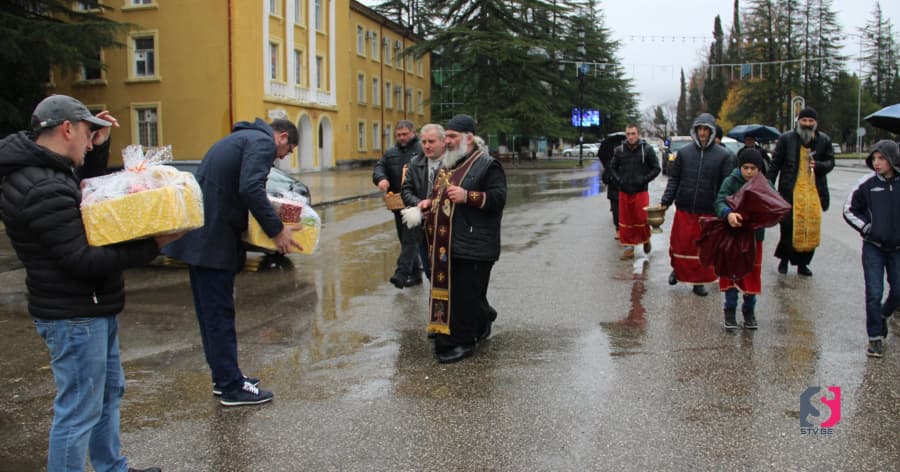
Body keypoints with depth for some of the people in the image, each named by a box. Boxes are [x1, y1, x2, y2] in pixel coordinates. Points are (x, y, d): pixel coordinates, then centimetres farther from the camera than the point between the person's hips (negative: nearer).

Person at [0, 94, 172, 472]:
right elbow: (80, 261, -28)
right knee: (78, 412, -2)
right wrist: (152, 247, -28)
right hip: (75, 317, -11)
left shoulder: (44, 172, 7)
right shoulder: (46, 191, -25)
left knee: (109, 393, 23)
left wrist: (94, 145, 17)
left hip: (92, 310, 11)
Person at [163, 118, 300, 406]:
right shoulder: (263, 142, -7)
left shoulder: (238, 139, 23)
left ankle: (224, 377, 26)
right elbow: (250, 188, -23)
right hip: (214, 239, -10)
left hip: (198, 235, 10)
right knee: (219, 314, -3)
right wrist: (276, 230, -17)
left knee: (210, 313, 15)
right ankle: (232, 388, 5)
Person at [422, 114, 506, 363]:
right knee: (447, 290, 12)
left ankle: (463, 342, 6)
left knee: (465, 294, -5)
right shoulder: (446, 164, 19)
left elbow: (498, 198, -14)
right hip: (444, 245, 8)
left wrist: (467, 196, -23)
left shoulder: (487, 165, -7)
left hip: (471, 246, -8)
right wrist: (429, 205, 12)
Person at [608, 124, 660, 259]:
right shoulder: (619, 150, 3)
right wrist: (618, 180, -2)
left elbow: (656, 168, 1)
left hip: (641, 191, -3)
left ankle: (646, 240, 25)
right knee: (625, 221, 5)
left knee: (642, 218, -3)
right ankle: (629, 248, 15)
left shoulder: (647, 150, -3)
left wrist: (644, 180, -10)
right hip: (624, 192, 3)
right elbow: (612, 168, 14)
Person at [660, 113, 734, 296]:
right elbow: (673, 179, 7)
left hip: (708, 212, -1)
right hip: (684, 209, 1)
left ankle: (699, 281, 20)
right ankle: (677, 269, 36)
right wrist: (665, 202, 0)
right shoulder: (683, 152, 3)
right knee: (679, 244, 9)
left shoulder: (723, 156, -1)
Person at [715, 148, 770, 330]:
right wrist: (728, 214, -44)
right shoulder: (731, 182, -9)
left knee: (752, 274, 8)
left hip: (754, 235, 2)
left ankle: (749, 310, 24)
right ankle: (730, 310, 15)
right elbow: (720, 202, -22)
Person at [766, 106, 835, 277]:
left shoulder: (824, 140, 9)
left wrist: (818, 165, -9)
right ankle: (784, 259, 18)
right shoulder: (786, 138, 3)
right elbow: (775, 164, 4)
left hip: (814, 191, 2)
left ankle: (802, 263, 16)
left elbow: (830, 162, 14)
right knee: (788, 226, -4)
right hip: (791, 190, -2)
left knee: (811, 228, 2)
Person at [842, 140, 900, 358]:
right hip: (873, 248, -1)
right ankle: (875, 338, 10)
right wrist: (867, 228, -5)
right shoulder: (867, 184, -6)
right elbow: (849, 210, 5)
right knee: (874, 294, -2)